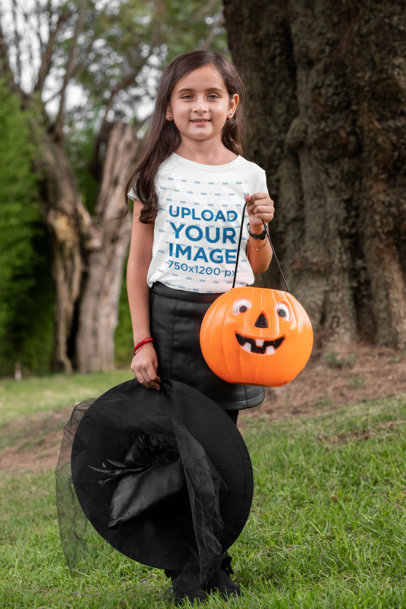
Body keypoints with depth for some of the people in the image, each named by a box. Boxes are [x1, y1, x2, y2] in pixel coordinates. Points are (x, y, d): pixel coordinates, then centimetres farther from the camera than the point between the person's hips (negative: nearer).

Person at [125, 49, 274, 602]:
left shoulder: (248, 176, 6)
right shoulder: (157, 173, 2)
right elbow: (138, 263, 3)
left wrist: (259, 230, -7)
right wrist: (142, 341, -5)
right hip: (170, 313, -1)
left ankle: (217, 561, 16)